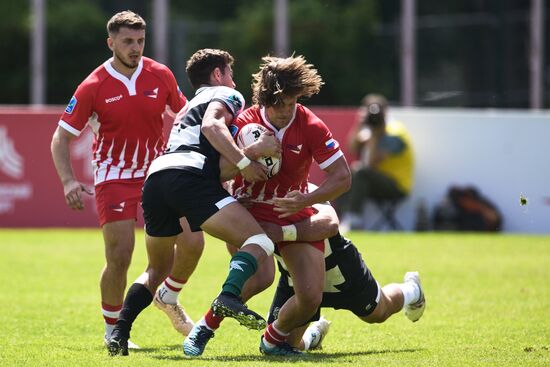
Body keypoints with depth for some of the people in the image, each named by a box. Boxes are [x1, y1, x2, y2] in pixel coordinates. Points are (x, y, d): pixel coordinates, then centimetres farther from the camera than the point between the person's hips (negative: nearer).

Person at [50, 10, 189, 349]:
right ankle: (113, 329, 12)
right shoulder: (94, 86, -10)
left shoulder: (161, 76, -3)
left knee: (191, 240, -10)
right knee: (119, 257, -10)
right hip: (114, 177, -3)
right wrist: (68, 181, -19)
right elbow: (61, 137, -5)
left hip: (157, 171, 3)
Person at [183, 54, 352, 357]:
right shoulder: (245, 123, -12)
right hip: (251, 214, -2)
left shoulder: (311, 127, -12)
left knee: (311, 297, -12)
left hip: (296, 215, 2)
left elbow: (342, 177, -10)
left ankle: (273, 340, 21)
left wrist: (308, 199, -24)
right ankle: (204, 329, -5)